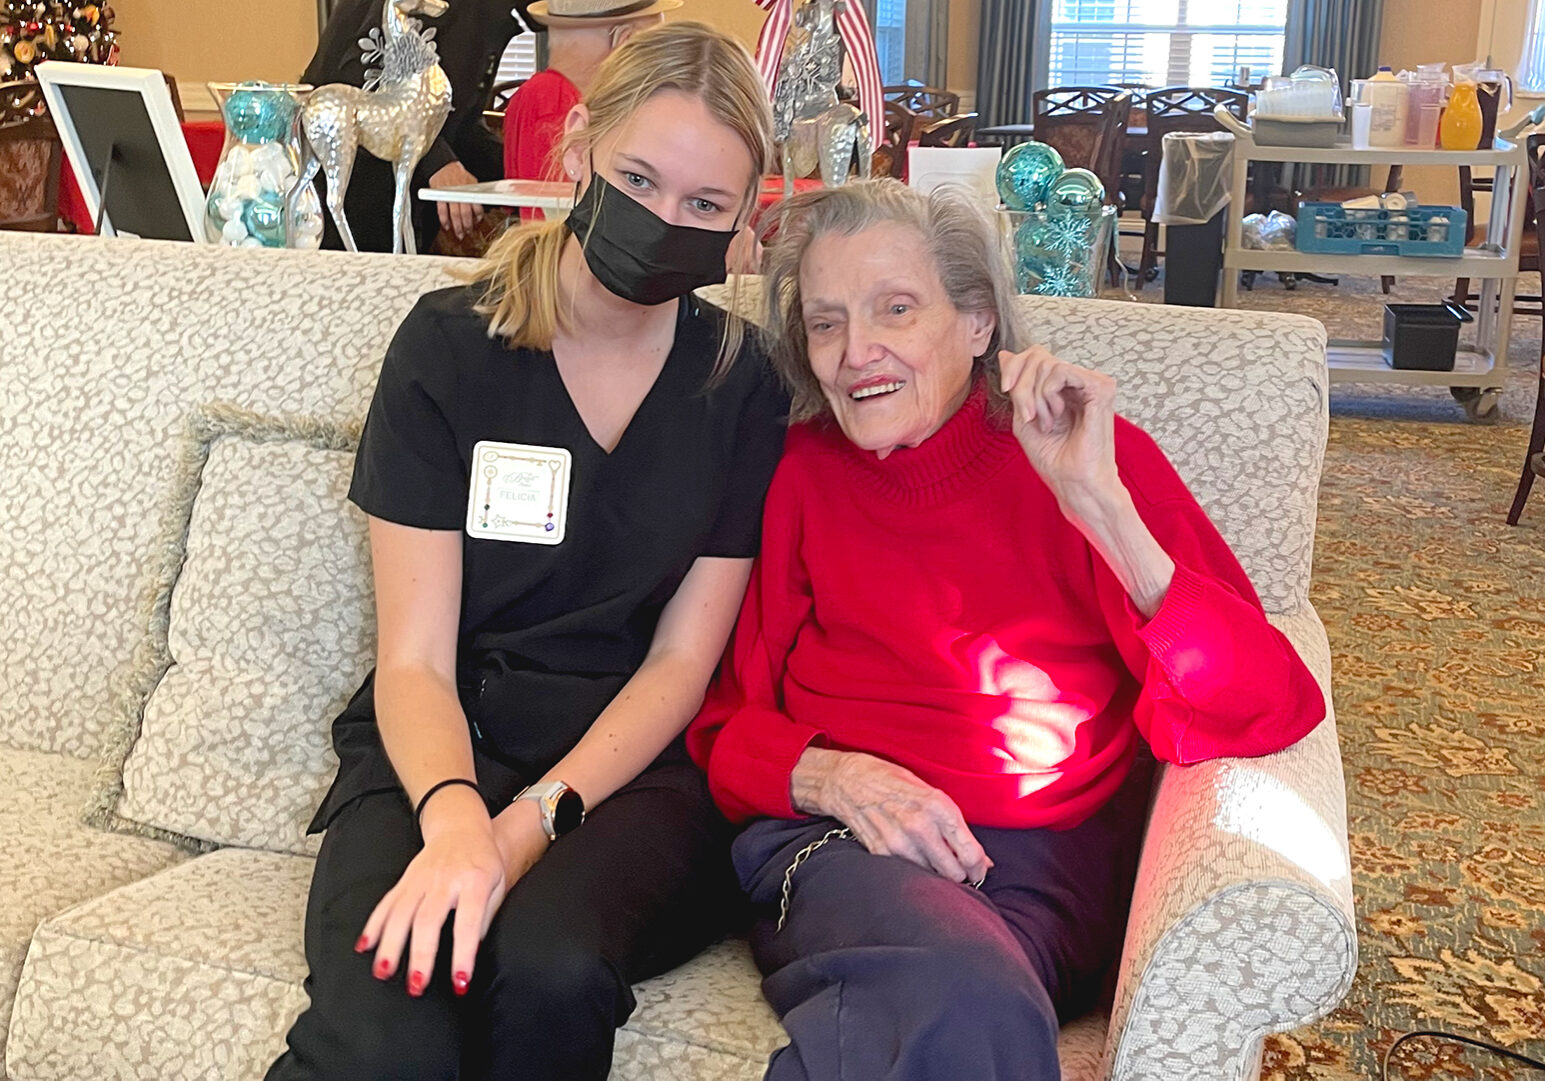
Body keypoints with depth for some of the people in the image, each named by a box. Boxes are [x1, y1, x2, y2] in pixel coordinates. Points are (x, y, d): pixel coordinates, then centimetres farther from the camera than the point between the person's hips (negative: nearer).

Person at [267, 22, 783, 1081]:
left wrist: (531, 820, -15)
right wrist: (454, 816, -27)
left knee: (551, 968, -32)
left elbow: (680, 662, 1)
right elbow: (414, 661, -5)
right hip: (439, 752, -2)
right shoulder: (449, 345, -1)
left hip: (634, 765, 2)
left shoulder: (741, 384, 4)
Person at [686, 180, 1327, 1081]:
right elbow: (725, 720, 11)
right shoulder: (799, 472, 9)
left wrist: (1100, 508, -19)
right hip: (834, 842, 1)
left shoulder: (1079, 453, 3)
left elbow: (1273, 713, -8)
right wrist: (832, 776, -11)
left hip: (1044, 869, 0)